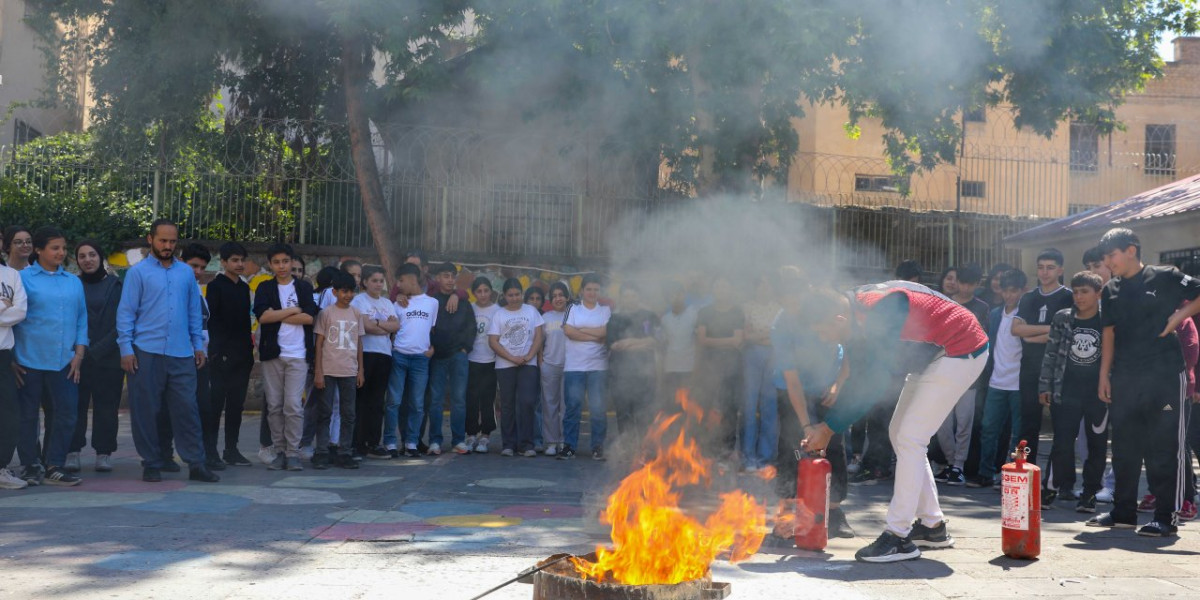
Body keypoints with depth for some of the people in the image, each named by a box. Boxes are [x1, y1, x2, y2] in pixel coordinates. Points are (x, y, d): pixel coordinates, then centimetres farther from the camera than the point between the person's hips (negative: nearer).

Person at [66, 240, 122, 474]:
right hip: (77, 357, 1)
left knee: (106, 406, 0)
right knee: (76, 405, -3)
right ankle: (72, 452, 1)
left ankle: (104, 453, 6)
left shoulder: (116, 285, 5)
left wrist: (97, 351, -7)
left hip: (109, 357, -1)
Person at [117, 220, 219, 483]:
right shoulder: (138, 272, 2)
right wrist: (126, 349, -8)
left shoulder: (186, 272, 12)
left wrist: (198, 345, 11)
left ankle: (196, 464, 3)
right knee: (146, 411, 3)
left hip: (182, 353, 2)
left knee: (187, 409, 0)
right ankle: (152, 464, 12)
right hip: (146, 353, -2)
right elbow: (126, 313, 0)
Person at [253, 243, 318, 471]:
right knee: (274, 406, 3)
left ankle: (293, 454, -4)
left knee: (293, 405, -8)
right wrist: (293, 310, -5)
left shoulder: (304, 287, 9)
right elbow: (262, 315, -8)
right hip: (272, 354, 1)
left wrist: (277, 315, -6)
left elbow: (309, 317, -5)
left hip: (298, 355, -1)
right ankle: (279, 452, 9)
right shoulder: (265, 288, 9)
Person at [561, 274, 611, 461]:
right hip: (574, 366, 0)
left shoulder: (606, 311, 10)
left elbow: (606, 332, -6)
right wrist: (595, 336, -5)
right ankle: (569, 446, 3)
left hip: (599, 367, 0)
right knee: (572, 407, -2)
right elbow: (568, 331, -6)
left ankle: (598, 447, 6)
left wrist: (581, 330, -4)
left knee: (598, 408, -1)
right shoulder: (573, 309, 9)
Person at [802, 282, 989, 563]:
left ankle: (899, 536, -10)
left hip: (961, 353, -10)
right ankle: (932, 527, 19)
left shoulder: (878, 313, -31)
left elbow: (871, 384, -28)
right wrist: (826, 425, 1)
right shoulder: (859, 312, -1)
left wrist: (829, 428, -22)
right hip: (935, 355, 10)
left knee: (909, 439, -13)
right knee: (900, 434, 11)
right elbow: (858, 378, 6)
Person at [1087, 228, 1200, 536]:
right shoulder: (1111, 291, 12)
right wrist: (1104, 376, 10)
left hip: (1164, 375, -6)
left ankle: (1167, 517, 2)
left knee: (1164, 447, -3)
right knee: (1124, 447, 10)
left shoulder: (1164, 277, -4)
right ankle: (1124, 511, 20)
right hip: (1124, 379, 6)